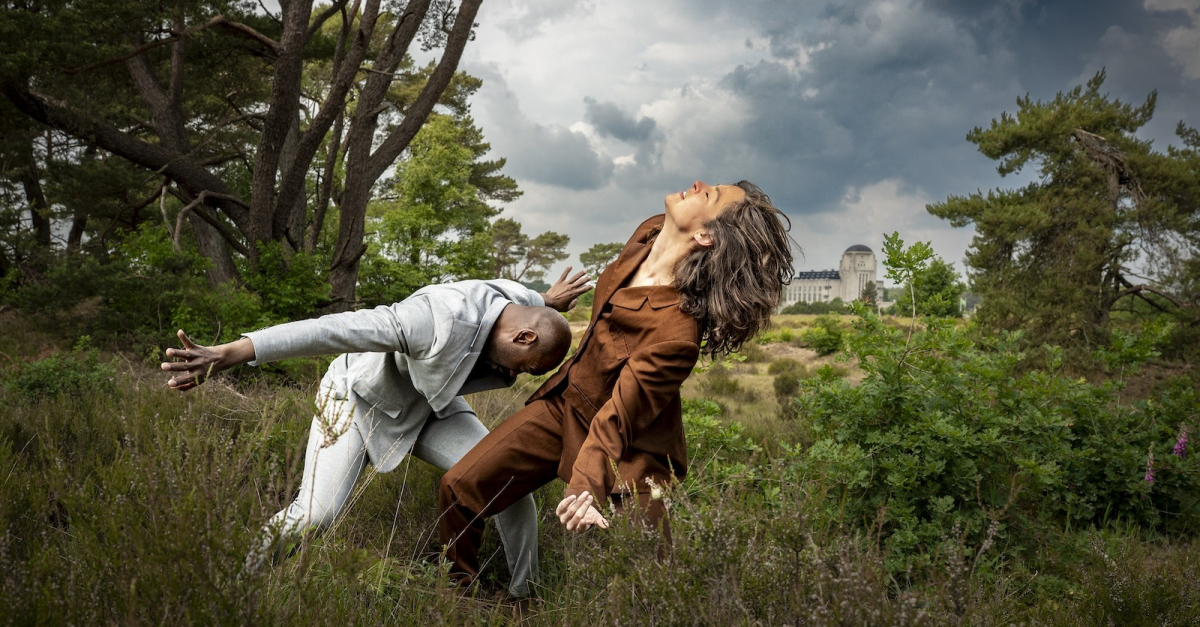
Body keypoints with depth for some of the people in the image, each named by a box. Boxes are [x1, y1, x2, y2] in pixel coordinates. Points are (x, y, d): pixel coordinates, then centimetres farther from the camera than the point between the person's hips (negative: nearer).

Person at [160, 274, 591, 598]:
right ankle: (250, 577, 17)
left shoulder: (522, 303, -17)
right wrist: (228, 355, -52)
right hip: (361, 393, -6)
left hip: (427, 406, 6)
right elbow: (332, 331, -48)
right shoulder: (442, 319, -43)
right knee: (315, 514, -16)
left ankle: (526, 593, 7)